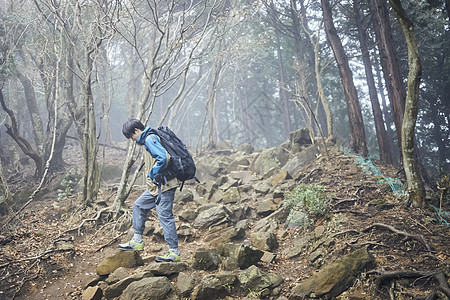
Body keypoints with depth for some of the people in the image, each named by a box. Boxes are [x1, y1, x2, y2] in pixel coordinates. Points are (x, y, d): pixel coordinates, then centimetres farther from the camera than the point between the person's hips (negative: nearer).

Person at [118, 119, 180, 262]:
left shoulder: (150, 139, -14)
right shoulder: (148, 139, 17)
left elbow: (163, 158, -28)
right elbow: (161, 157, 24)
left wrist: (152, 175, -15)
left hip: (164, 186, -11)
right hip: (156, 186, 11)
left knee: (165, 216, -7)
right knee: (139, 206, 18)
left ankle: (174, 252, 0)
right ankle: (137, 241, 25)